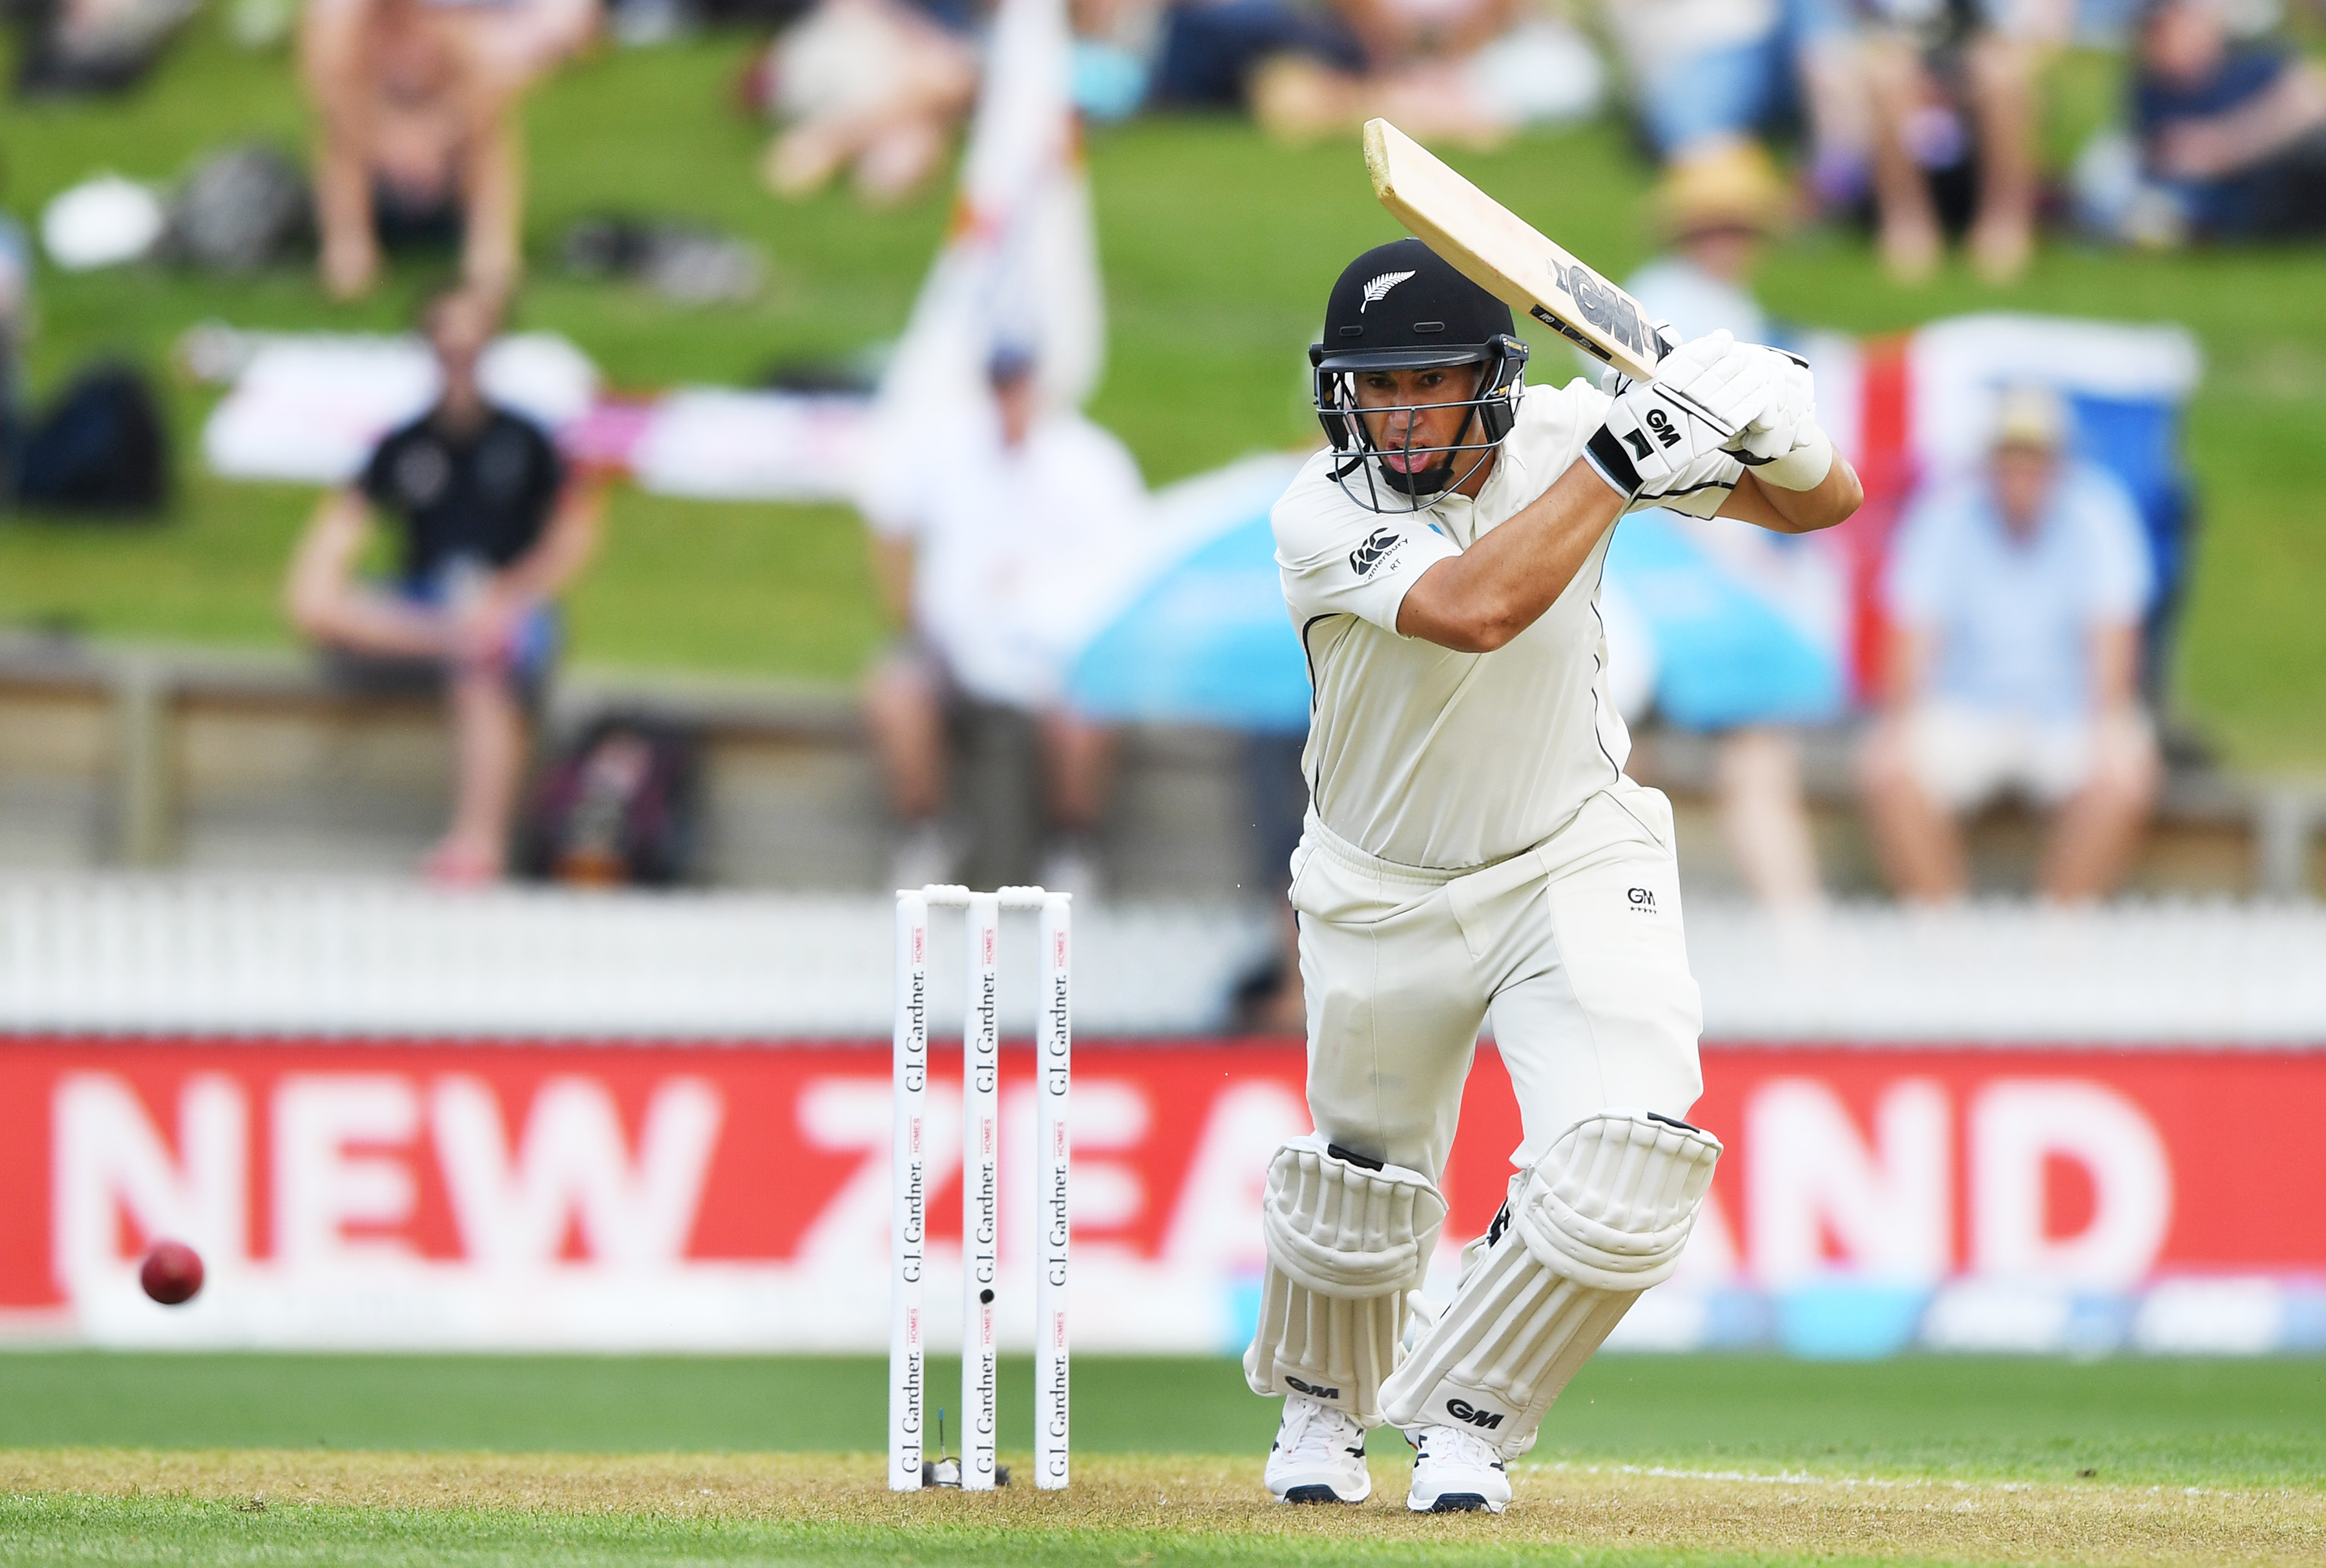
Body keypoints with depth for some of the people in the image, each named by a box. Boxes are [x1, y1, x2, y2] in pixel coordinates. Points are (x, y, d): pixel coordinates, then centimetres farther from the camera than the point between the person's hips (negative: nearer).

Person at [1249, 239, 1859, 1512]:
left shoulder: (1558, 434, -15)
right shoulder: (1324, 516, -24)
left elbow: (1823, 506, -8)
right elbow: (1474, 608, -44)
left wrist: (1777, 432, -31)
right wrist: (1621, 460, -42)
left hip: (1574, 862, 1)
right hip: (1383, 889, -1)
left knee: (1622, 1182, -20)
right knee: (1359, 1202, 15)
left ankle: (1462, 1418, 4)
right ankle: (1320, 1406, 49)